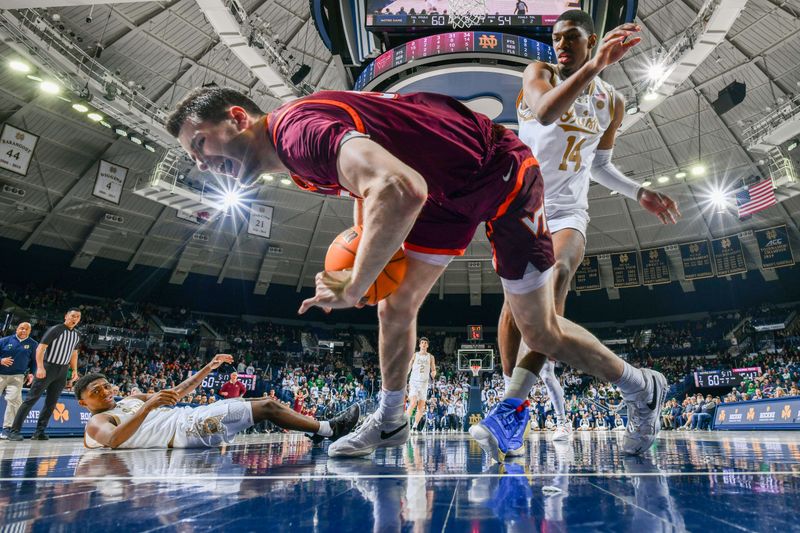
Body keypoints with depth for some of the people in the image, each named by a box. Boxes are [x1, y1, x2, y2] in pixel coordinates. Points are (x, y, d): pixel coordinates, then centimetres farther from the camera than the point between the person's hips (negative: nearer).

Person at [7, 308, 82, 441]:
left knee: (51, 403, 7)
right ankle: (14, 430, 0)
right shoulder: (55, 330, -10)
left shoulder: (77, 335, 10)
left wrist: (74, 370, 12)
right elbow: (40, 348, -16)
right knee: (31, 399, -5)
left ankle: (39, 431, 13)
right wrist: (40, 367, -25)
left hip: (63, 371, 6)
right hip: (48, 367, -6)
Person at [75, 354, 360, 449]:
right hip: (184, 430, -8)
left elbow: (179, 391, 26)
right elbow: (114, 440, -21)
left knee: (267, 404, 0)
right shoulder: (96, 424, 4)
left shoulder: (132, 400, 27)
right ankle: (328, 429, -11)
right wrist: (149, 406, -32)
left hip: (189, 419, 9)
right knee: (267, 406, -15)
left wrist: (209, 367, 18)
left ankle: (321, 429, 5)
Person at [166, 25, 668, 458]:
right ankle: (390, 422, 26)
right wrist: (364, 239, 2)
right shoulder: (297, 155, 4)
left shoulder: (298, 128, -28)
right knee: (396, 306, 7)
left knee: (542, 333, 2)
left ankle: (644, 389, 29)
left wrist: (353, 287, -32)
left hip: (502, 178, -9)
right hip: (447, 189, 9)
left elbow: (400, 192, -46)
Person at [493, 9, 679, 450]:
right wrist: (595, 66, -34)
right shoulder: (539, 72, -2)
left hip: (568, 211, 2)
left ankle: (517, 395, -29)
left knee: (556, 278, -28)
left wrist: (640, 193, 7)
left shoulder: (612, 102, 8)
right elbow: (545, 112, -26)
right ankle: (512, 393, 9)